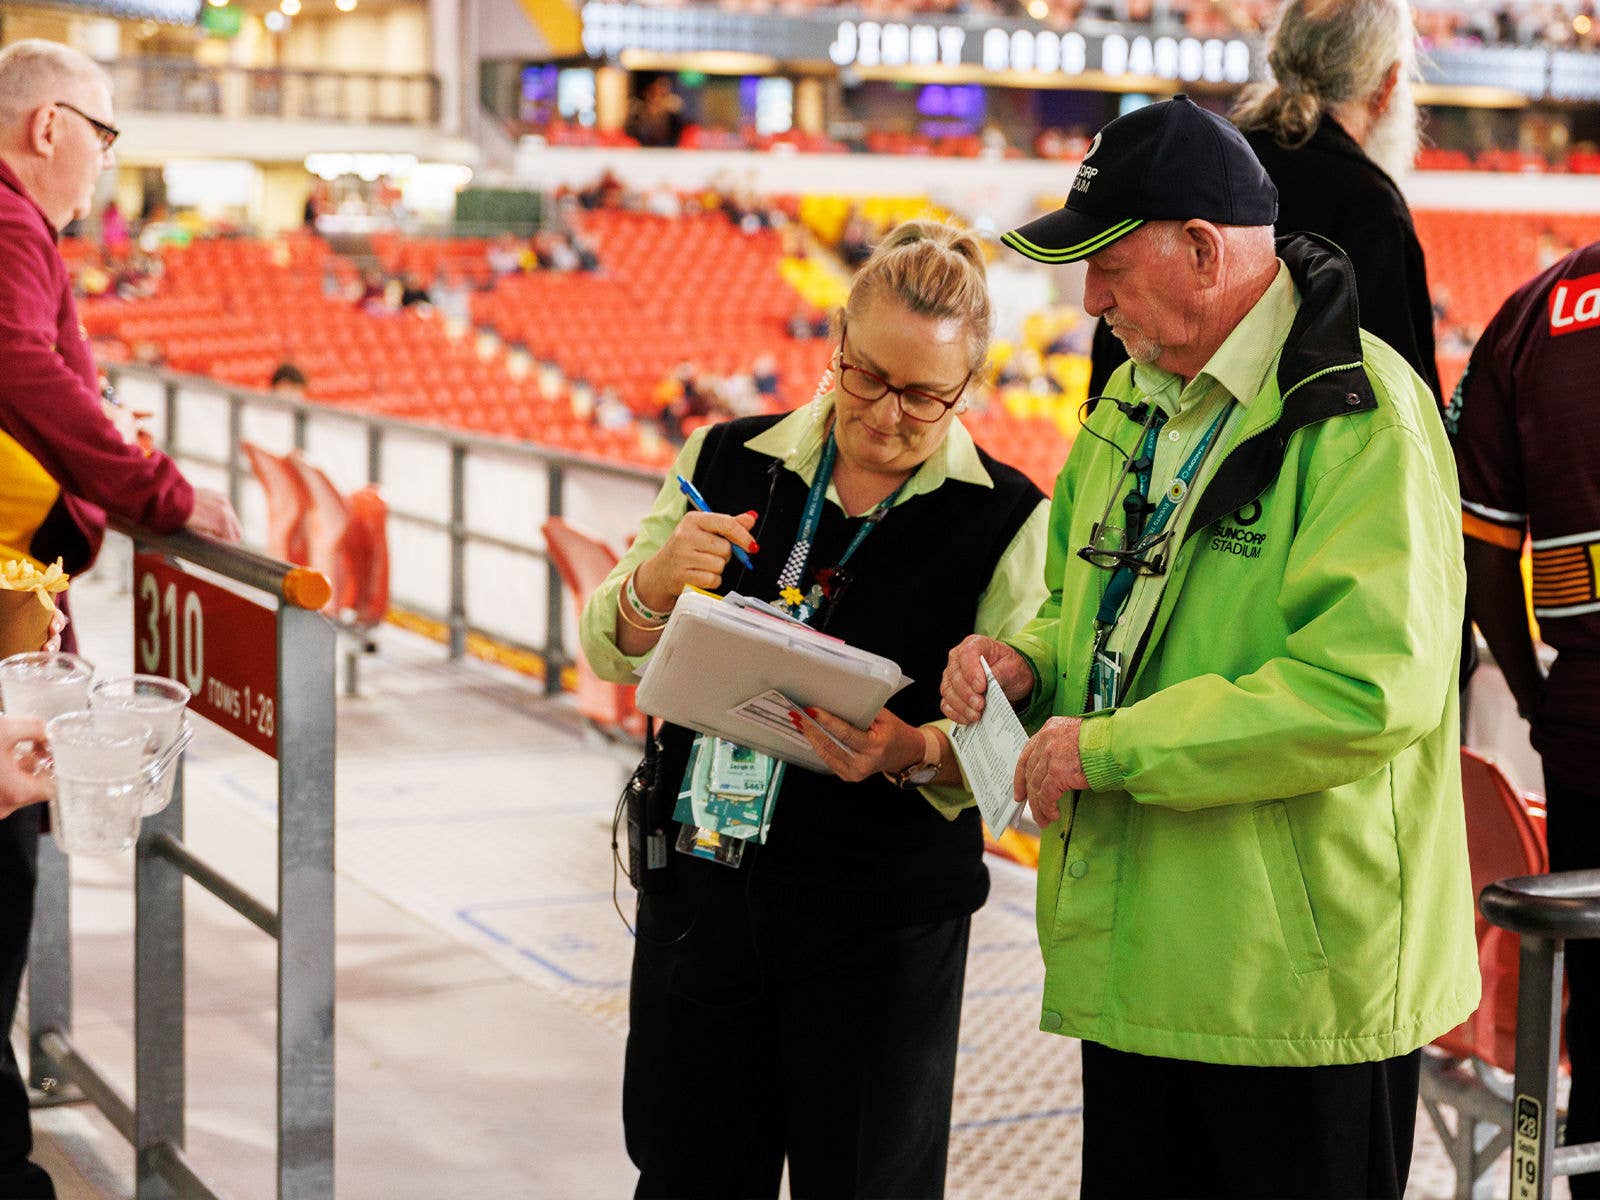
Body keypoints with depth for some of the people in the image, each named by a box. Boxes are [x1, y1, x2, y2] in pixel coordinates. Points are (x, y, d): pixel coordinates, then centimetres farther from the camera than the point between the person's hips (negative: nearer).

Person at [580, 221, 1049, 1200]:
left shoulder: (1006, 519, -4)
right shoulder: (728, 461, 3)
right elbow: (611, 652, 7)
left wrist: (914, 752, -27)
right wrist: (656, 582, -15)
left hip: (885, 918, -2)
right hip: (703, 886, 2)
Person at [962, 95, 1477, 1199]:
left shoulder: (1360, 415, -15)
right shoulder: (1135, 405, 13)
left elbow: (1370, 690, -26)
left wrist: (1112, 747, -22)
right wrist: (1029, 663, 2)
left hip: (1300, 975, -8)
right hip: (1137, 956, 8)